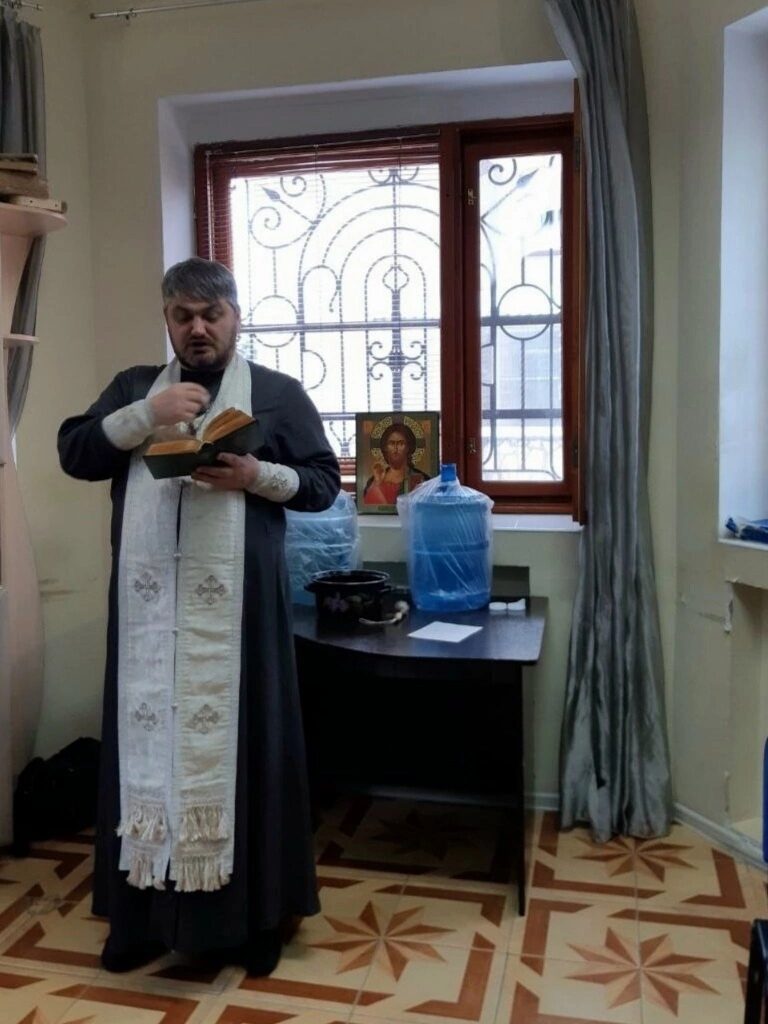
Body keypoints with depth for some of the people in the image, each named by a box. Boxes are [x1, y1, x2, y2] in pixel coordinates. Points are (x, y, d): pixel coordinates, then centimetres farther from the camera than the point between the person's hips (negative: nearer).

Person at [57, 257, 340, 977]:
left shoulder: (278, 393, 8)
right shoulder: (133, 385, 16)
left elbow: (324, 481, 4)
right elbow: (74, 453, 5)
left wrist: (256, 475, -14)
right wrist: (146, 414, -10)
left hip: (236, 604, -2)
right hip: (148, 603, 3)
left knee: (237, 738, 2)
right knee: (148, 736, 6)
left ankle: (248, 911, 16)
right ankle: (146, 910, 21)